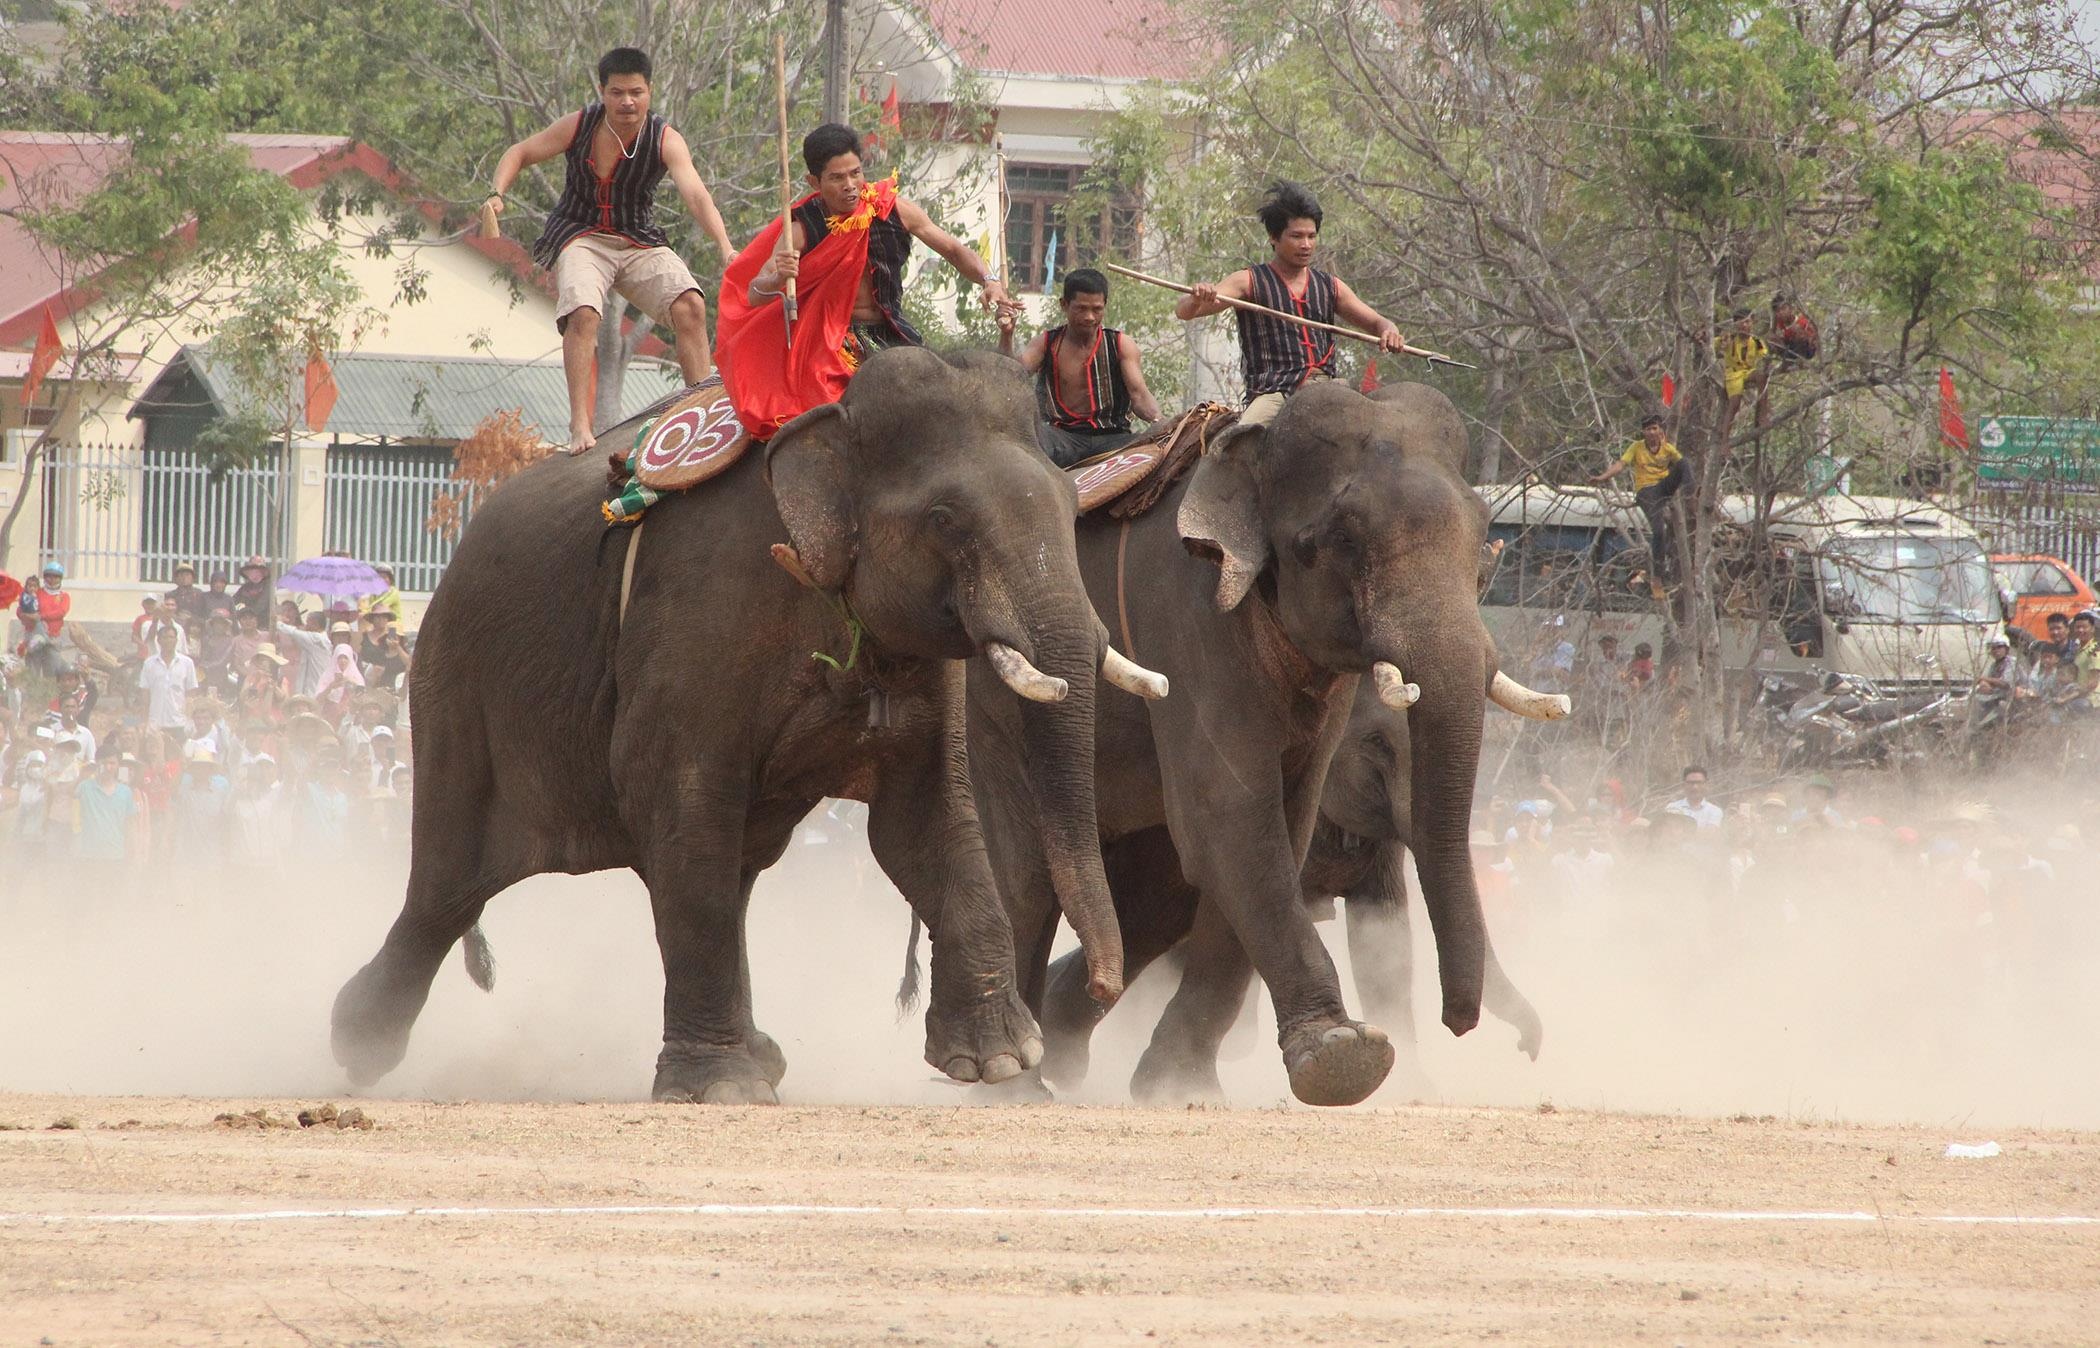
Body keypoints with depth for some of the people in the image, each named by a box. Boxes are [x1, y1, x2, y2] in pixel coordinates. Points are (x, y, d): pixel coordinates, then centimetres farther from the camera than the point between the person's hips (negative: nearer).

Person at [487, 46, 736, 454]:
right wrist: (497, 194, -15)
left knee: (690, 306, -21)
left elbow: (695, 193, -25)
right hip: (580, 237, -1)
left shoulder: (665, 140, -11)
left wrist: (725, 247, -41)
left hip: (640, 243, 1)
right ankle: (580, 425, -32)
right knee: (583, 312, -29)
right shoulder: (579, 126, -7)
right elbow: (521, 153, 5)